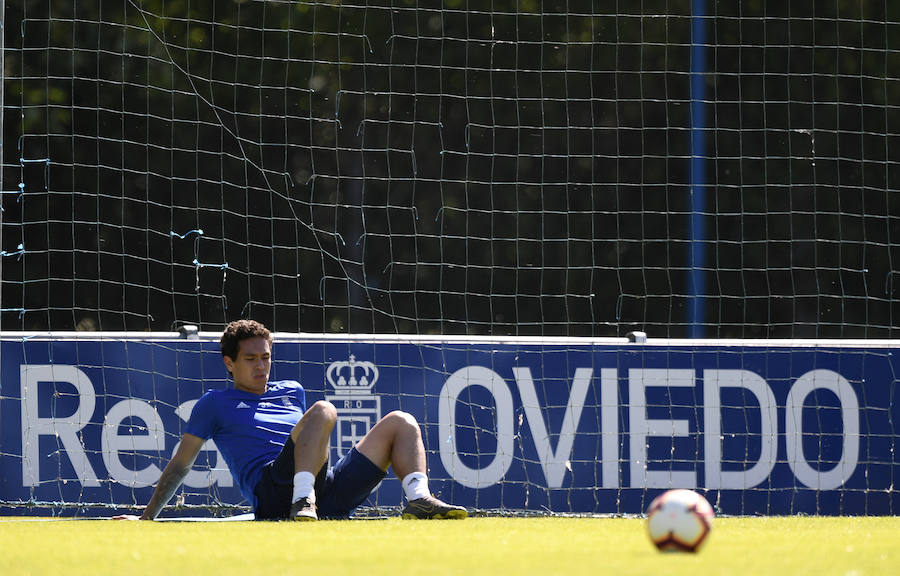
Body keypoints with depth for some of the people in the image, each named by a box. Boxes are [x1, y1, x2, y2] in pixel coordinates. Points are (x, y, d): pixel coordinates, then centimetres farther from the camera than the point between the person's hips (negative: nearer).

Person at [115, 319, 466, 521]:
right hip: (272, 491, -6)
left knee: (401, 423, -4)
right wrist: (147, 517, 12)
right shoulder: (215, 404, 17)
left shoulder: (293, 393, 32)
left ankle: (419, 499, -32)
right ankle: (304, 501, -49)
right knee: (323, 411, -29)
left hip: (326, 491, 6)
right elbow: (180, 464, 16)